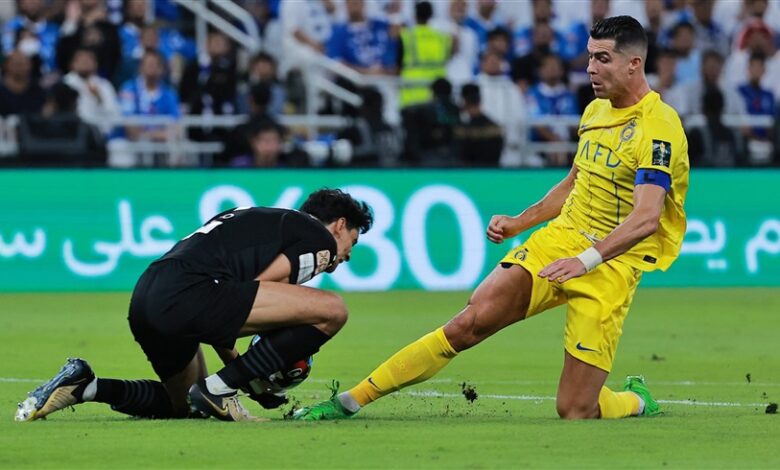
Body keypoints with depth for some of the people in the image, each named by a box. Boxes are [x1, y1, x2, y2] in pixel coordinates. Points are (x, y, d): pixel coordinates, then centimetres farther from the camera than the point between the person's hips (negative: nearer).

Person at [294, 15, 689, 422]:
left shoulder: (658, 128, -15)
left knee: (574, 412, -10)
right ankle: (349, 401, -11)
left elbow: (647, 217, -27)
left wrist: (587, 259, -38)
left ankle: (637, 401, 26)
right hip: (561, 237, 6)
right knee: (471, 322, -14)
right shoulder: (596, 111, 11)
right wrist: (519, 222, 15)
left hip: (612, 263, -6)